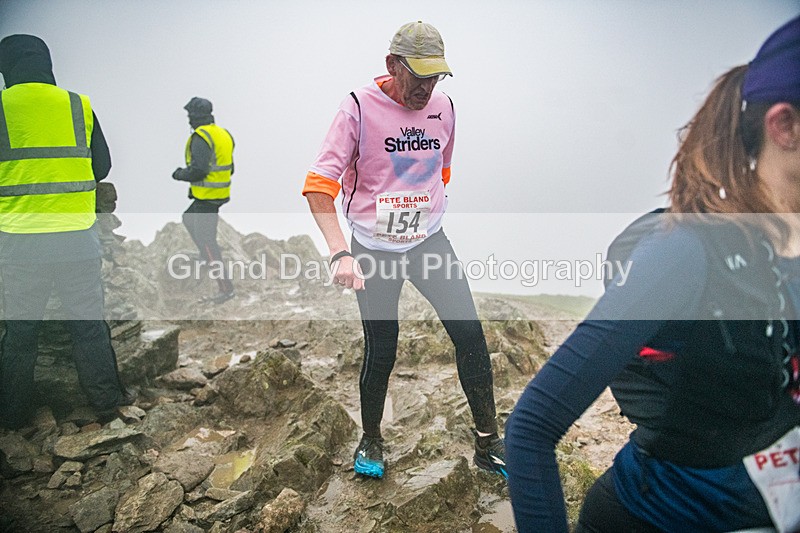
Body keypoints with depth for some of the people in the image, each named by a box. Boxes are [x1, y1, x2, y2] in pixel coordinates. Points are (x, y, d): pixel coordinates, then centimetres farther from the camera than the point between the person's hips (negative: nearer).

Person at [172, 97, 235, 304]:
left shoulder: (200, 137, -18)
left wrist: (180, 174, -5)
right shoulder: (223, 134, 10)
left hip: (207, 196, -10)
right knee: (188, 219, 29)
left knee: (207, 241, -6)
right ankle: (208, 257, 29)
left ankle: (226, 288, -6)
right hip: (220, 192, 10)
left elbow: (198, 170, -26)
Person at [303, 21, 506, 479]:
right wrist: (340, 252, -29)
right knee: (381, 353, 3)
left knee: (470, 333, -4)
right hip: (374, 249, -3)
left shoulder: (444, 106, 3)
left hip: (430, 241, 4)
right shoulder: (360, 108, -12)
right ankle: (371, 441, 30)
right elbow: (319, 186, -17)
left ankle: (488, 442, 12)